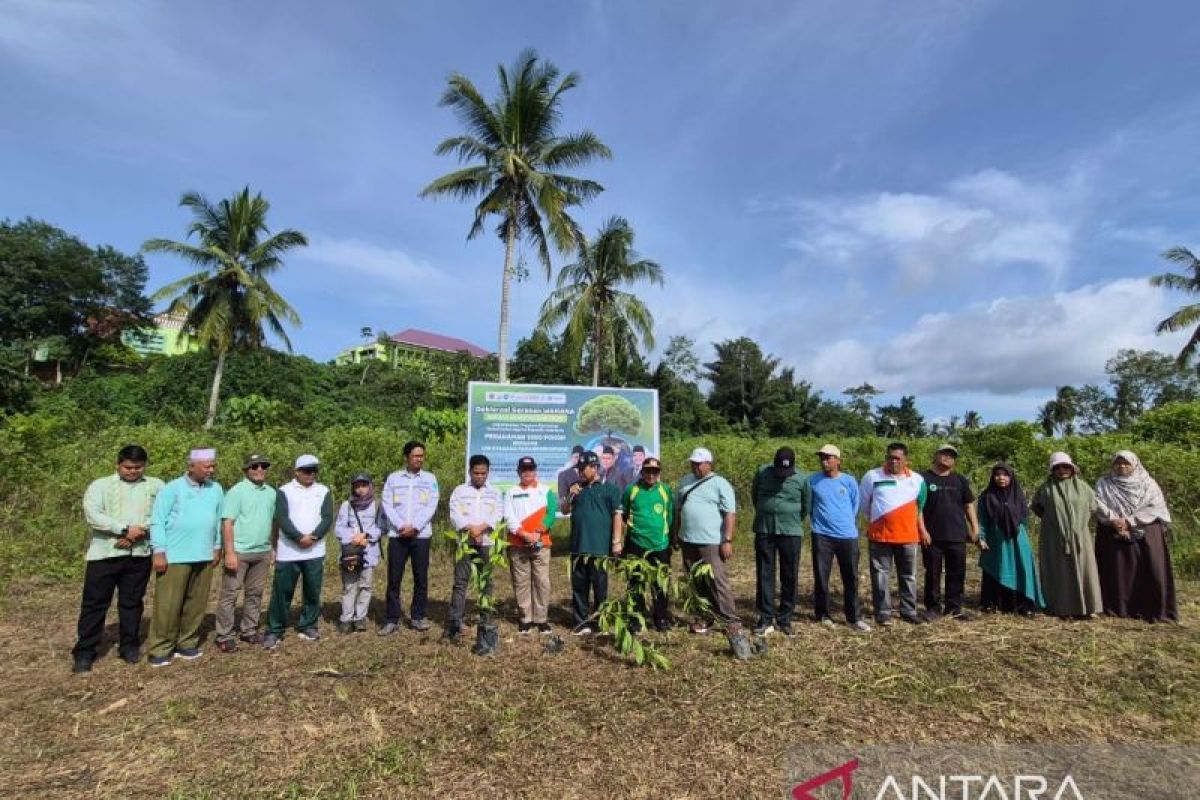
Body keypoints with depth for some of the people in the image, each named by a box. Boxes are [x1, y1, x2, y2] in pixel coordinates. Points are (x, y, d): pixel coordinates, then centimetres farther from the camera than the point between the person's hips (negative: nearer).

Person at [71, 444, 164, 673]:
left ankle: (129, 646, 23)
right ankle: (84, 651, 16)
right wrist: (125, 529, -16)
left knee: (132, 602, 11)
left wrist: (139, 532, -17)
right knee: (95, 603, 4)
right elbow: (93, 515, -10)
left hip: (139, 554, 1)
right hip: (104, 553, -1)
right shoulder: (100, 485, 4)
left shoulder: (156, 486, 7)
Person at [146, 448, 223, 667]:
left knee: (196, 603, 10)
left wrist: (217, 548, 12)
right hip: (175, 556, -4)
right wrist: (159, 552, -10)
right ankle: (160, 649, 12)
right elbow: (157, 522, -6)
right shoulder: (172, 489, -6)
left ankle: (186, 644, 21)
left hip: (204, 556, 4)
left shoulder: (216, 489, 7)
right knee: (168, 604, 0)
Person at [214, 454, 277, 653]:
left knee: (255, 593, 13)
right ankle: (224, 636, 12)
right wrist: (229, 553, -17)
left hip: (263, 552, 5)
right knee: (229, 594, 2)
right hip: (239, 551, -5)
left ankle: (249, 631, 25)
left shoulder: (271, 492, 8)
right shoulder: (236, 491, -8)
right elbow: (227, 524, -12)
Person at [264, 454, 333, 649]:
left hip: (315, 552, 2)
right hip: (288, 551, -2)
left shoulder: (324, 491, 7)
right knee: (282, 591, 2)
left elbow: (328, 518, -1)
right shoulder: (284, 491, 1)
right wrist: (299, 538, -20)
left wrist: (313, 536, -16)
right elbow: (282, 519, -10)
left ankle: (308, 626, 22)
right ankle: (274, 631, 14)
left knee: (312, 591, 8)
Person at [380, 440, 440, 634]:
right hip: (397, 535, 0)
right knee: (394, 579, 3)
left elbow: (431, 506, -3)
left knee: (421, 578, 5)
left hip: (421, 536, 0)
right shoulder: (393, 478, 6)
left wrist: (414, 527, -13)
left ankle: (417, 616, 18)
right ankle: (392, 620, 13)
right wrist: (402, 526, -13)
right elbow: (387, 505, -1)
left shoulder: (430, 478, 5)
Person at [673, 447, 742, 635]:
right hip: (688, 541, 6)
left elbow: (730, 513, -11)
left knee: (717, 582, -4)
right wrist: (675, 533, 17)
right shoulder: (685, 481, 11)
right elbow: (678, 509, 19)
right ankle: (704, 616, 25)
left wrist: (727, 540, -16)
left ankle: (732, 621, 5)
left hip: (711, 543, -6)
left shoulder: (720, 484, -7)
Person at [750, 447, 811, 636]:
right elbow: (754, 495, 14)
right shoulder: (762, 472, -3)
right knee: (764, 575, 3)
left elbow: (806, 506, 10)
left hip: (791, 533, -1)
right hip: (764, 531, 1)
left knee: (789, 577, 6)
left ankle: (785, 619, 18)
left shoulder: (802, 479, -5)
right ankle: (766, 619, 11)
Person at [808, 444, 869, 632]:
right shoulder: (813, 480, -3)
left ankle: (854, 617, 19)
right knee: (821, 577, 6)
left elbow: (855, 505, 11)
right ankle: (822, 614, 20)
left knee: (851, 578, 7)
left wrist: (844, 523, 12)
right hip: (822, 535, 0)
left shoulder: (849, 481, -1)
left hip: (847, 535, 1)